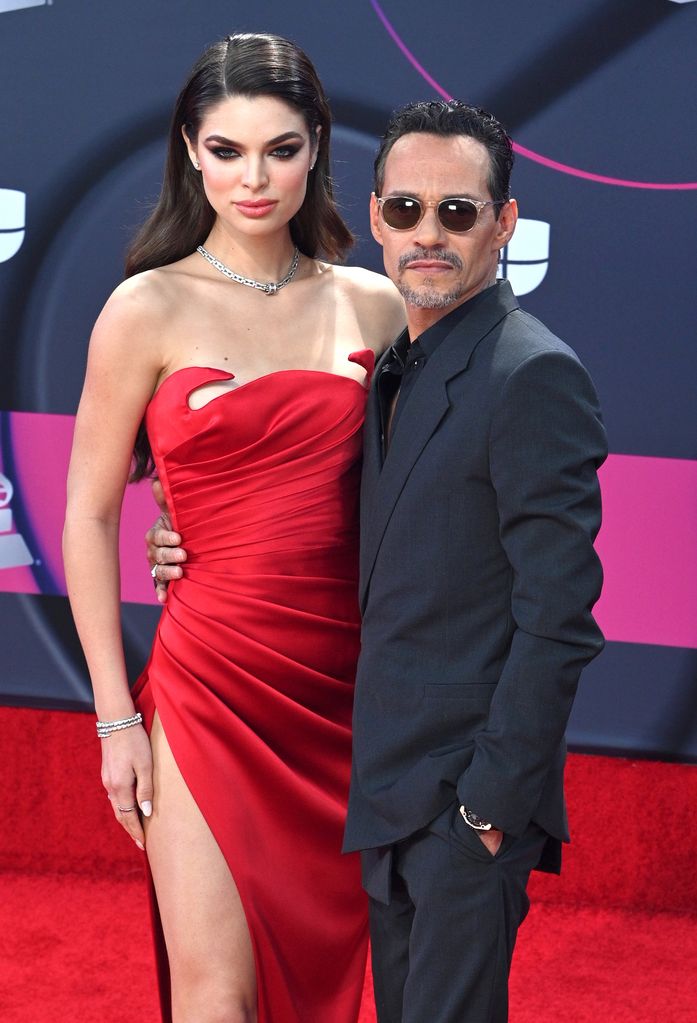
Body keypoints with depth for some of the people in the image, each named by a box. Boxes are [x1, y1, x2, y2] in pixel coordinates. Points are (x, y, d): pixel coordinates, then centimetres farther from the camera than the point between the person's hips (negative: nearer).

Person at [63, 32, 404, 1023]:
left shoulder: (373, 306, 7)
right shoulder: (150, 308, -3)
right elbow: (89, 515, -1)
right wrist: (116, 715, -5)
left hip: (346, 685, 3)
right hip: (211, 684, -3)